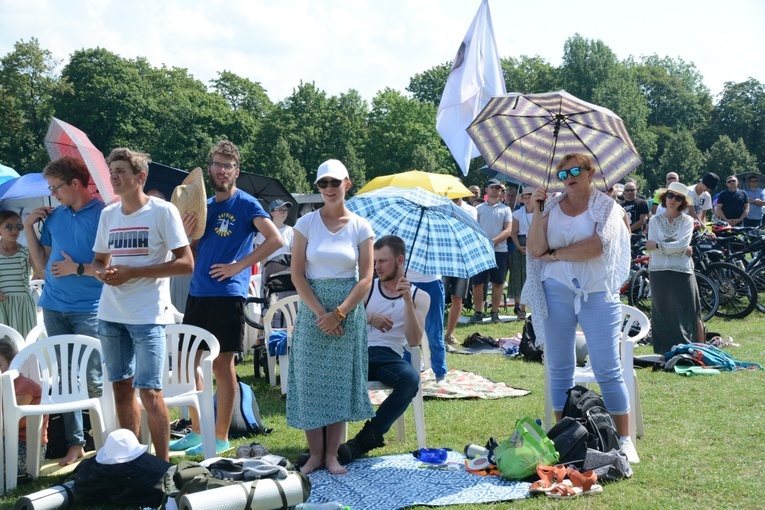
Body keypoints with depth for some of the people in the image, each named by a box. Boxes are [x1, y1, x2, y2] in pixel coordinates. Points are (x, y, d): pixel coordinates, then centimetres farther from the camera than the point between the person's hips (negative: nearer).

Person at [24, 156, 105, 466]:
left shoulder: (103, 214, -9)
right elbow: (42, 266, 13)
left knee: (92, 380, -5)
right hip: (54, 307, 6)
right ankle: (75, 442, 16)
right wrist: (29, 229, 6)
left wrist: (78, 269, -15)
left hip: (89, 309, -6)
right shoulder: (53, 217, 9)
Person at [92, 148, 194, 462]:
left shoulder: (162, 211, -8)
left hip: (148, 315, -6)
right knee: (121, 388, 11)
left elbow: (185, 263, -11)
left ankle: (162, 463, 4)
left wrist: (132, 273, -17)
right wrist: (102, 273, -6)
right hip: (110, 314, 6)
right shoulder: (108, 214, 10)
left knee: (149, 392, -8)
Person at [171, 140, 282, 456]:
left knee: (222, 364, -2)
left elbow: (275, 240, -15)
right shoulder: (205, 206, 16)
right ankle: (196, 432, 22)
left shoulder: (246, 204, -4)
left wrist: (238, 265, -14)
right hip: (198, 292, 7)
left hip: (227, 294, -7)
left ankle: (220, 438, 8)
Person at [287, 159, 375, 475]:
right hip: (312, 310, 0)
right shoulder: (306, 223, 0)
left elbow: (366, 278, -2)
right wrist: (320, 313, -13)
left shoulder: (360, 227, 1)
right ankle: (315, 453, 11)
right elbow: (297, 274, -4)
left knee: (340, 381, 3)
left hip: (349, 311, 0)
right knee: (310, 380, 0)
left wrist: (339, 313, -13)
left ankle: (332, 454, 12)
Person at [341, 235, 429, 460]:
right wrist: (369, 318, -9)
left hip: (389, 356, -1)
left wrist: (407, 300, -11)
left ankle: (367, 438, -24)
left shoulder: (419, 296, 11)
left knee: (411, 378, -36)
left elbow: (414, 341, -3)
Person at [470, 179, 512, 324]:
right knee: (478, 283, -2)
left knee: (497, 283, 4)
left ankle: (495, 313, 12)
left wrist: (493, 241, -15)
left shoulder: (505, 209, 7)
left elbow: (508, 231, -2)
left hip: (500, 250, 0)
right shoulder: (479, 209, 9)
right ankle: (478, 313, 6)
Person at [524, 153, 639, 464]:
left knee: (608, 369, -3)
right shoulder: (552, 207, 9)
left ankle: (624, 439, 3)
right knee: (559, 368, 7)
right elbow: (535, 249, -2)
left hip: (597, 294, -3)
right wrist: (536, 212, -9)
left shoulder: (606, 206, 1)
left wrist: (555, 254, -7)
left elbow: (597, 246, -15)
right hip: (557, 294, 3)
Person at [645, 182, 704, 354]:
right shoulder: (655, 220, 5)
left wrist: (659, 245, -13)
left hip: (682, 271, -1)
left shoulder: (687, 221, 3)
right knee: (662, 314, 5)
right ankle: (666, 352, 11)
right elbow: (652, 247, -8)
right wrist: (681, 249, -10)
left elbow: (682, 244, -12)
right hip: (659, 271, 2)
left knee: (691, 313, -1)